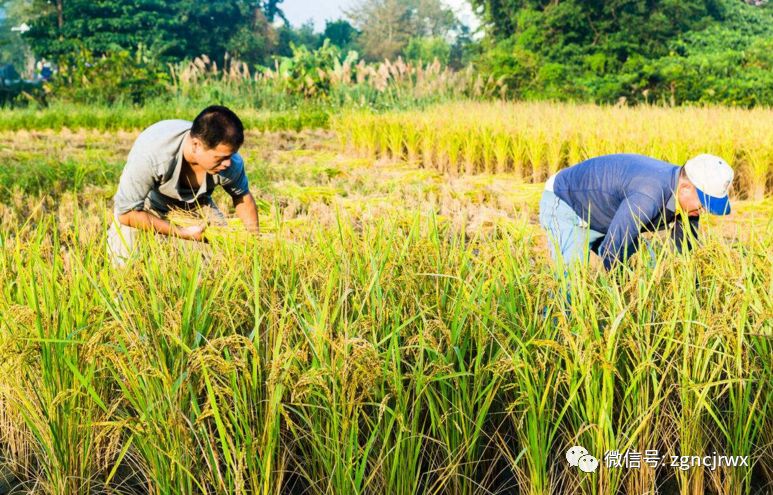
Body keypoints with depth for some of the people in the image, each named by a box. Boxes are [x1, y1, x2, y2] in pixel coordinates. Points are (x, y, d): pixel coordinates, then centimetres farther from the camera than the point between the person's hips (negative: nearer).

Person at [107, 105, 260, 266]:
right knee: (125, 265, -16)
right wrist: (182, 233, -34)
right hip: (148, 201, -3)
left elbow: (243, 197, -6)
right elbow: (127, 213, -33)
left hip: (194, 202, 3)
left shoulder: (232, 164, -31)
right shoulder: (150, 153, -43)